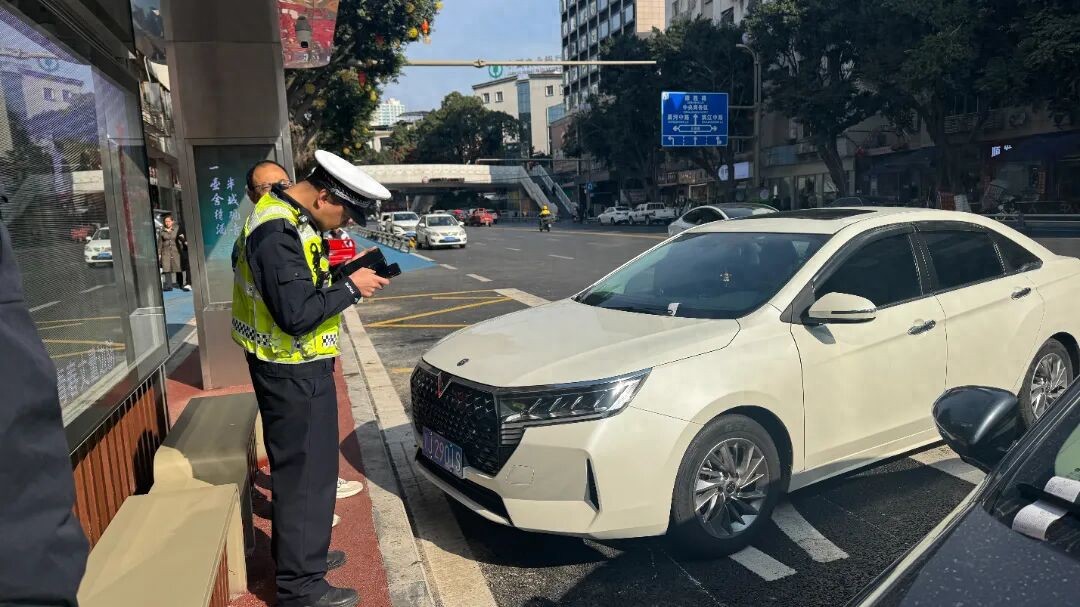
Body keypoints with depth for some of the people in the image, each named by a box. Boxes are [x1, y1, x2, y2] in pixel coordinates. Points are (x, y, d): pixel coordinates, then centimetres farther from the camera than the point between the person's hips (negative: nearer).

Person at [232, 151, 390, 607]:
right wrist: (351, 288, -19)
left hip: (296, 366, 11)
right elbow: (296, 313, -29)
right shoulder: (277, 232, -24)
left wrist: (341, 275, 2)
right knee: (305, 472, 0)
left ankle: (301, 552, 39)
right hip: (292, 373, -11)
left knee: (301, 467, 22)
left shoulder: (291, 217, 8)